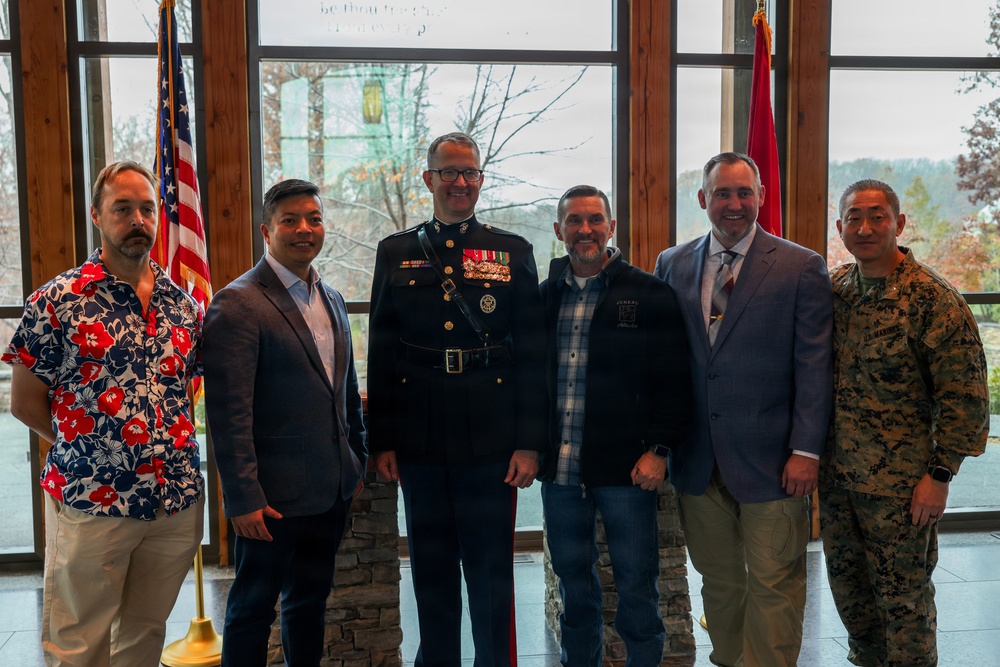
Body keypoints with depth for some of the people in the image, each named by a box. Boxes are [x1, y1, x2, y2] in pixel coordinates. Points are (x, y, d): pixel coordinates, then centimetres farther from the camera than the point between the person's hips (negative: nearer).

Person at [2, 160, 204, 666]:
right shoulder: (57, 302, -8)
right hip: (91, 505, -4)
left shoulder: (182, 303, 6)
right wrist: (84, 447, 0)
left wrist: (171, 444, 6)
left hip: (177, 504, 4)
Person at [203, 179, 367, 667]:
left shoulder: (332, 301, 12)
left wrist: (357, 462, 15)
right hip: (273, 497, -7)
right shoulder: (237, 304, -13)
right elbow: (228, 412, -17)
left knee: (311, 601, 20)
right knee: (253, 609, 9)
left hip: (331, 492, 7)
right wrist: (243, 497, -19)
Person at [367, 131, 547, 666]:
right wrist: (381, 441, 3)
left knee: (491, 572, 8)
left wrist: (529, 442, -5)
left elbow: (532, 354, 1)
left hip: (491, 443, -1)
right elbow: (380, 355, 7)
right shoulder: (395, 253, 8)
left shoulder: (514, 252, 5)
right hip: (419, 445, 2)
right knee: (431, 572, 13)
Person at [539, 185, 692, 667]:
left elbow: (674, 381, -5)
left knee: (637, 584, 7)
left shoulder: (649, 295, -3)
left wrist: (658, 450, -11)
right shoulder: (544, 296, 8)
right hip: (560, 466, 4)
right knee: (573, 582, 17)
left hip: (627, 466, -3)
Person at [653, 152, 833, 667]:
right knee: (717, 579, 16)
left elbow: (814, 367, -6)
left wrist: (806, 449, -11)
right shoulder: (671, 265, 7)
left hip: (771, 460, -3)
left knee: (773, 583, 5)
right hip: (697, 460, 4)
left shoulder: (801, 268, -3)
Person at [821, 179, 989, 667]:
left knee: (903, 593, 6)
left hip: (899, 481, -6)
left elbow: (965, 396, -12)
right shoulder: (833, 288, 4)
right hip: (835, 473, 6)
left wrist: (939, 475, -14)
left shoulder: (933, 299, -13)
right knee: (846, 582, 18)